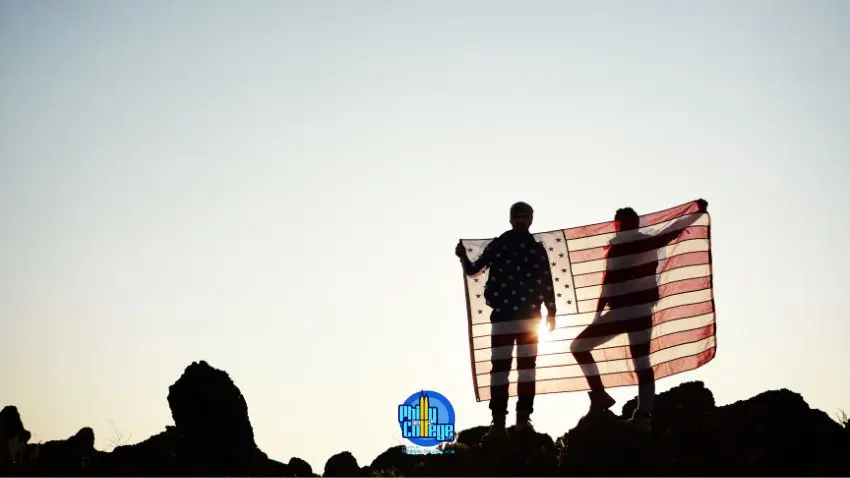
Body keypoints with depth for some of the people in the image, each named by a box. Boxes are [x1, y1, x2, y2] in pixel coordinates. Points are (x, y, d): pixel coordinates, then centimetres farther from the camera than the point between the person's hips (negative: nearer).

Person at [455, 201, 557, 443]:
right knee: (499, 367, -4)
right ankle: (498, 422, -6)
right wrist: (463, 258, -15)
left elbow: (546, 282, 6)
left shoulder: (537, 249, 9)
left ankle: (523, 419, -2)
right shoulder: (497, 245, 8)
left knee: (527, 365, -2)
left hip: (529, 317, 1)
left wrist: (551, 312, -1)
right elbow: (473, 269, 5)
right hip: (502, 316, 0)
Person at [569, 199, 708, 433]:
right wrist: (699, 210, 32)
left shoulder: (616, 248, -11)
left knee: (578, 346, 6)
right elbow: (675, 228, 17)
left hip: (620, 313, -6)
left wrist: (597, 315, -9)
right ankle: (644, 415, 1)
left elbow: (608, 286, -13)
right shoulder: (649, 241, 3)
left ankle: (599, 393, -1)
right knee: (642, 362, 9)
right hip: (642, 312, 6)